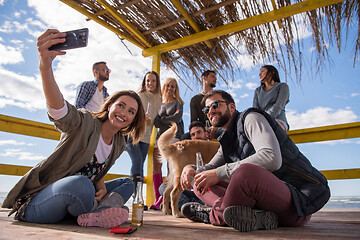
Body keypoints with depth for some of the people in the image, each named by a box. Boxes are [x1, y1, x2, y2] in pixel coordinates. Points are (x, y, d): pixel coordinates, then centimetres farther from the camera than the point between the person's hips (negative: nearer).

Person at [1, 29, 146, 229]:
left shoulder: (119, 144, 4)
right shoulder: (85, 122, -16)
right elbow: (58, 108, -37)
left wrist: (101, 187, -9)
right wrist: (45, 66, -54)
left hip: (75, 197, 8)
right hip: (36, 202, -7)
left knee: (128, 183, 7)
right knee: (80, 184, -40)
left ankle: (100, 210, -21)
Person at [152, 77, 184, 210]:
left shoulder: (178, 102, 12)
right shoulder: (160, 104, 21)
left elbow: (178, 118, -4)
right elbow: (156, 122, 9)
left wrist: (162, 119, 4)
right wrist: (171, 118, -4)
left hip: (174, 135, -4)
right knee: (156, 165, -8)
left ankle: (162, 200, -11)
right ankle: (157, 199, -6)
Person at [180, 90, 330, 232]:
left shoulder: (251, 118, -9)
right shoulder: (227, 142, 17)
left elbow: (272, 159, -26)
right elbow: (210, 168, 21)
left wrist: (219, 173, -25)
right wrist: (192, 169, -4)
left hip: (298, 197, -8)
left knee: (245, 170, -40)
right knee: (201, 184, 2)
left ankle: (215, 214, -16)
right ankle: (254, 216, -18)